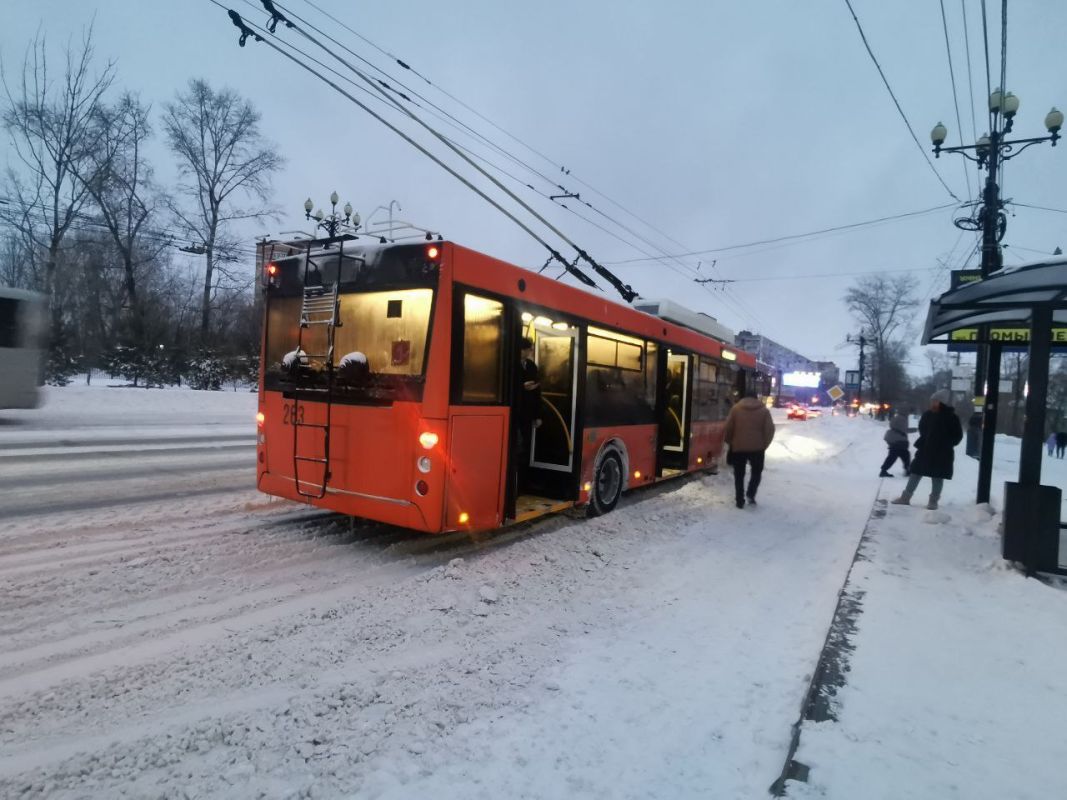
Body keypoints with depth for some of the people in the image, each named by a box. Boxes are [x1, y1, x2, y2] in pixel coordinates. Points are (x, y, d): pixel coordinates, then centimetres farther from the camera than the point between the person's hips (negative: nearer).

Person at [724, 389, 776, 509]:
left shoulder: (736, 408, 0)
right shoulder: (764, 410, 3)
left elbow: (728, 428, -2)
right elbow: (770, 430, -2)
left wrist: (729, 442, 11)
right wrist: (764, 444, 8)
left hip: (738, 447, 0)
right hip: (757, 447, 0)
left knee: (739, 475, 9)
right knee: (757, 472, 19)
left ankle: (740, 501, 7)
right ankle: (751, 494, 3)